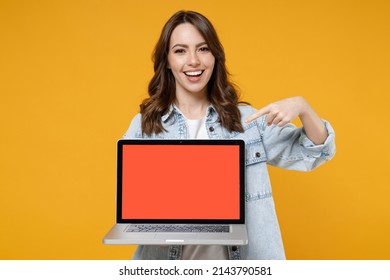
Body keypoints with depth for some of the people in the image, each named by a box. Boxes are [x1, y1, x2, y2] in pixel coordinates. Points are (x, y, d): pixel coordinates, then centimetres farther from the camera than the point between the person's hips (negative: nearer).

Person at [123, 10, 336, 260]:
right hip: (165, 254, -1)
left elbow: (314, 153, 0)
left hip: (237, 253, 1)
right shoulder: (145, 125, -4)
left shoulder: (245, 119, -2)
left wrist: (302, 106, -19)